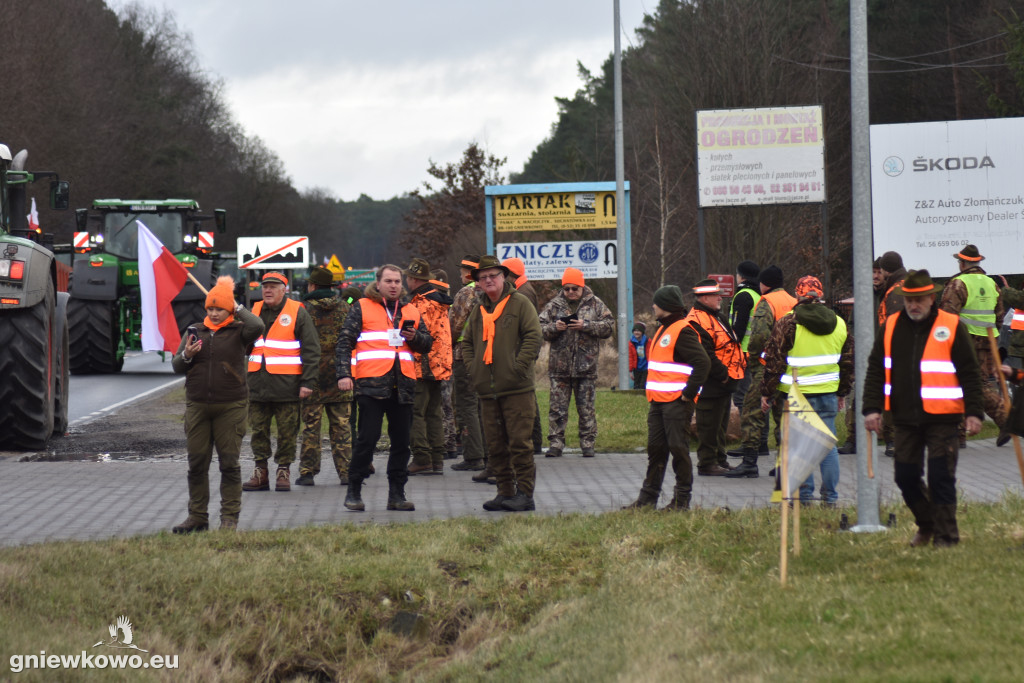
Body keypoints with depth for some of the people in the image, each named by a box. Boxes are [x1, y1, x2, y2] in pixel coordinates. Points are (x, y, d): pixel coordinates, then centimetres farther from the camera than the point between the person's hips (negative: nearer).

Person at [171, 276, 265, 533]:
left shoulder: (238, 331, 1)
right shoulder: (195, 331, 11)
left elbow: (257, 327, -22)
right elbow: (176, 365, 12)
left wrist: (238, 309, -6)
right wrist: (186, 355, -10)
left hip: (231, 406, -4)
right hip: (197, 406, 4)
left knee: (229, 463, -2)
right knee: (197, 463, 6)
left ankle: (230, 517, 4)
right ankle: (197, 516, 14)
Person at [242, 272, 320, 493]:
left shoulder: (297, 312, -2)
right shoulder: (255, 311, 14)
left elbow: (311, 350, -4)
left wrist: (308, 382, -11)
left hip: (287, 384, -5)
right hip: (258, 383, 5)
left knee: (287, 432, 0)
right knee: (258, 430, 6)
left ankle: (284, 471, 9)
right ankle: (260, 472, 13)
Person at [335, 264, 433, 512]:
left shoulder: (410, 311, 17)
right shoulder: (362, 308, 4)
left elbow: (427, 343, 20)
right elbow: (344, 342, 0)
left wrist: (414, 337, -2)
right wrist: (343, 373, -11)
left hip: (402, 386, 5)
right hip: (371, 383, -5)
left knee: (401, 440, 7)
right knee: (367, 438, -6)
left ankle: (397, 494, 14)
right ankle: (354, 491, 5)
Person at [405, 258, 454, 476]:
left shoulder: (422, 304, -15)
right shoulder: (438, 300, 15)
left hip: (422, 365, -9)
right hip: (439, 366, 9)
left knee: (415, 412, -6)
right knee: (434, 412, 12)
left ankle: (422, 459, -9)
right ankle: (437, 460, 13)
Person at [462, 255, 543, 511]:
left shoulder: (520, 303, 0)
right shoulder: (478, 310, 17)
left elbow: (533, 336, -7)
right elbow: (467, 343, 25)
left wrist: (518, 366, -13)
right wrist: (473, 369, 9)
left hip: (516, 388, -6)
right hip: (487, 390, 6)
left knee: (519, 442, -6)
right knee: (495, 444, 7)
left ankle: (525, 493, -2)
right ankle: (506, 492, 14)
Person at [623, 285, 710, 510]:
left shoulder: (682, 331, -14)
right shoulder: (664, 329, 18)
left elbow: (702, 362, -23)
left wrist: (689, 393, -20)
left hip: (676, 402, -10)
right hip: (658, 401, 10)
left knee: (678, 448, -4)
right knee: (655, 448, 12)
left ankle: (682, 500, 2)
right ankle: (648, 497, 17)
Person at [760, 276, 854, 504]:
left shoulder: (788, 323, -8)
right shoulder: (839, 324, 7)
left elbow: (774, 360, -6)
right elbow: (848, 361, 16)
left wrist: (767, 393, 3)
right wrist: (842, 392, 26)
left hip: (797, 394, -4)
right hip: (828, 394, 4)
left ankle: (804, 494, 2)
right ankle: (830, 496, 10)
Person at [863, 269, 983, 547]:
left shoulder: (951, 327, -4)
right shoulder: (891, 327, 7)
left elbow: (970, 374, -2)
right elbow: (875, 370, 10)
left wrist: (974, 412, -7)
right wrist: (872, 408, 1)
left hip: (942, 417, -4)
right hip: (905, 418, 4)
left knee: (940, 478, -5)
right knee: (906, 477, 8)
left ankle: (946, 535, 4)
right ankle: (927, 525, 29)